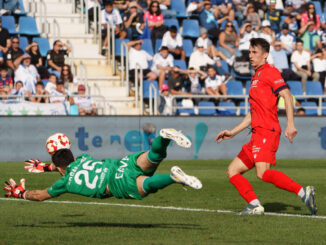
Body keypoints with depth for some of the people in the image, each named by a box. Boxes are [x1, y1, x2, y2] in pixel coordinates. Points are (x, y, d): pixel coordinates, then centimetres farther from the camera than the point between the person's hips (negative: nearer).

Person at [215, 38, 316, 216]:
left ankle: (303, 193, -26)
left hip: (267, 131, -10)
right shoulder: (255, 78, 27)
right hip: (257, 133, 10)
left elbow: (287, 96, -13)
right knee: (232, 171, 4)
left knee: (262, 173, -26)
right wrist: (232, 132, 29)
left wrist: (290, 124, -24)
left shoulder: (270, 72, -1)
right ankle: (255, 205, -6)